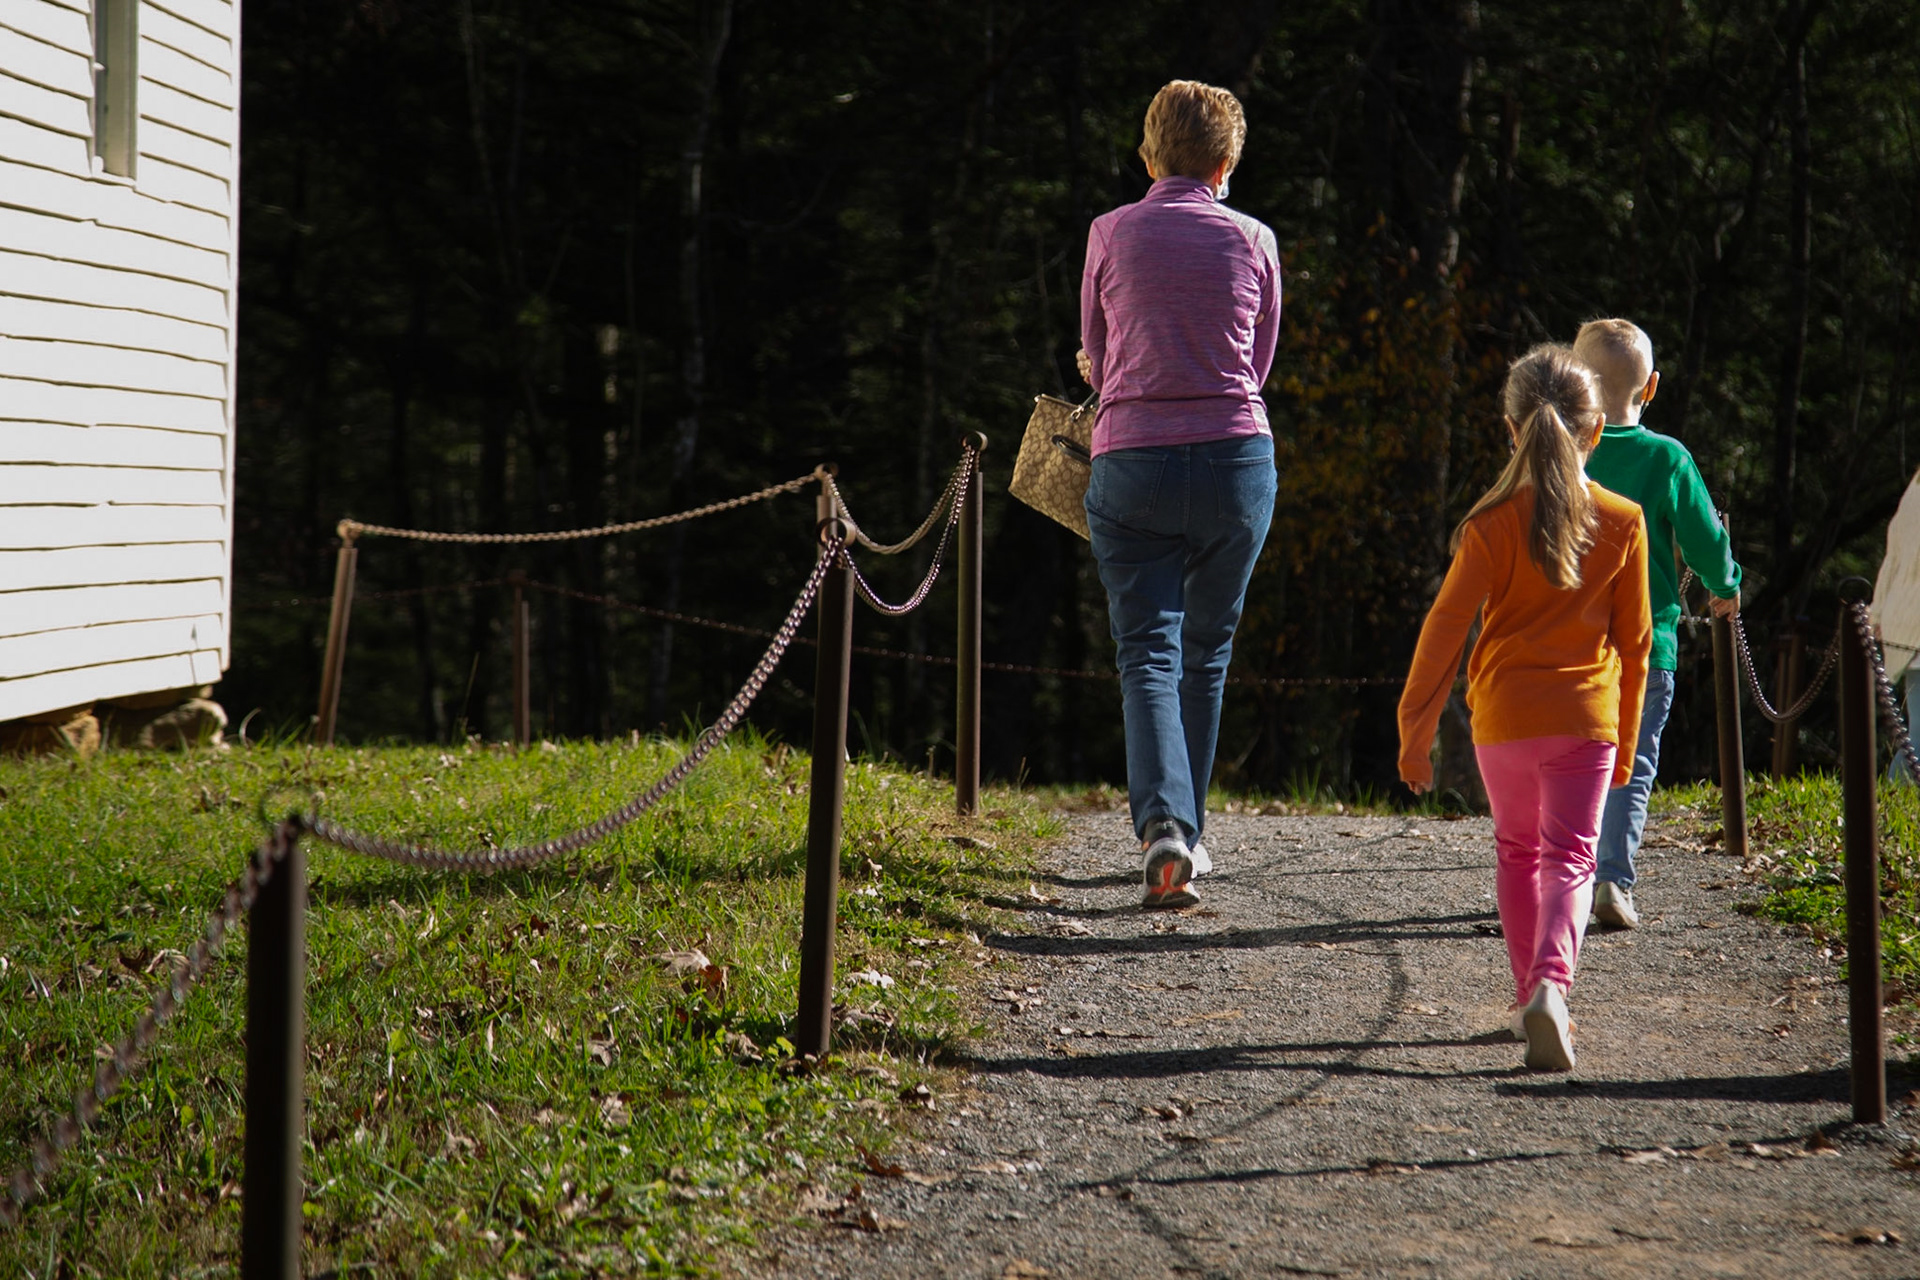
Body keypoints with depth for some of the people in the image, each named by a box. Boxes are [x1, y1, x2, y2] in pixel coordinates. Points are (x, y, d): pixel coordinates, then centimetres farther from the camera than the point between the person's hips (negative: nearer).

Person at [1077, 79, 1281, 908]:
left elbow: (1097, 362, 11)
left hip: (1133, 461, -1)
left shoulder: (1112, 235, 1)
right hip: (1237, 459, 1)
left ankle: (1162, 824, -24)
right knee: (1207, 650, 16)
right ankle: (1187, 831, 24)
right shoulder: (1252, 241, 3)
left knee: (1147, 652, -3)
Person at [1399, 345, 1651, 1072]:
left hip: (1504, 717, 0)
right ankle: (1551, 983, -26)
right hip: (1586, 716, 0)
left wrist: (1416, 728, 2)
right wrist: (1626, 741, 15)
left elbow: (1446, 630, -6)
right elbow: (1634, 642, 5)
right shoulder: (1622, 522, -1)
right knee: (1569, 856, -1)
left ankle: (1530, 996, 23)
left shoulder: (1493, 522, -6)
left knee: (1517, 850, 19)